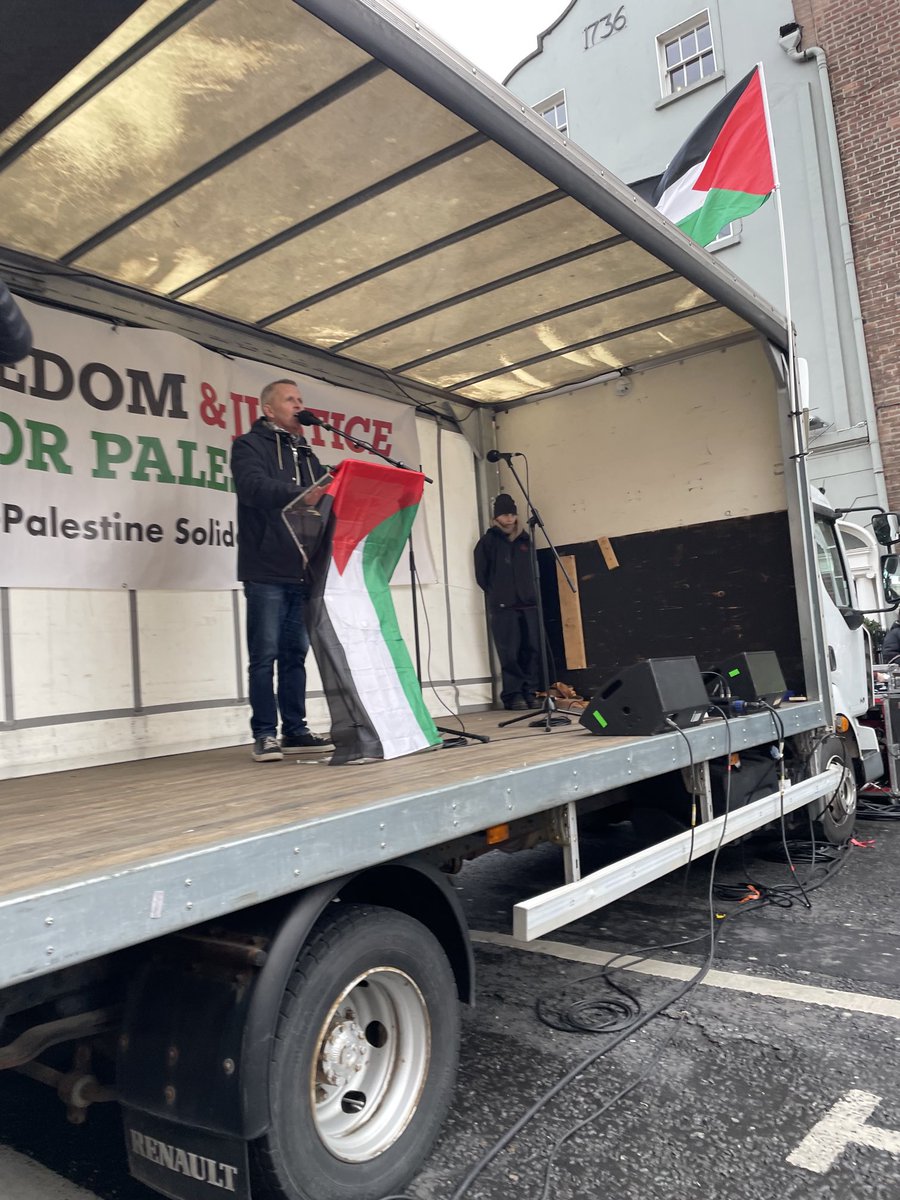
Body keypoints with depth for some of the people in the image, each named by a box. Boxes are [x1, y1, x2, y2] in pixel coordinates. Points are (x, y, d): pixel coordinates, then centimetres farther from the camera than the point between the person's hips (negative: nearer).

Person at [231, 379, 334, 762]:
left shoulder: (305, 453, 22)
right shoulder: (249, 445, 1)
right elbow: (254, 486, -19)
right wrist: (299, 495, -35)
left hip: (302, 570, 6)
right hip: (266, 571, -6)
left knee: (295, 653, 9)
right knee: (265, 654, -3)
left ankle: (295, 730, 15)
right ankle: (265, 735, 3)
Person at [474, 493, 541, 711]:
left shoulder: (525, 539, 17)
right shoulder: (488, 541, 6)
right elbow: (481, 574, 5)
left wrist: (532, 593, 9)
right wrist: (496, 595, 5)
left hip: (528, 604, 4)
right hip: (503, 607, -4)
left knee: (531, 650, 1)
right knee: (509, 653, -7)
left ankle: (528, 692, 10)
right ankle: (513, 695, 0)